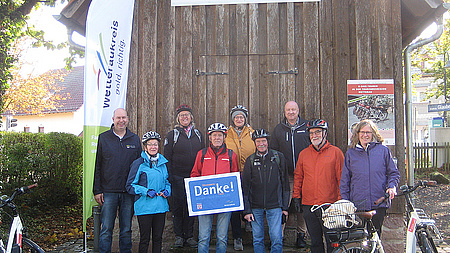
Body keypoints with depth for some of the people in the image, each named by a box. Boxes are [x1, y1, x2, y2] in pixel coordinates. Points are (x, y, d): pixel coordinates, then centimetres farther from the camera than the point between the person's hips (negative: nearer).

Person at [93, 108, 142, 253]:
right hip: (108, 191, -1)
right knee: (106, 229, 2)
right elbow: (97, 166, 3)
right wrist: (97, 190, -3)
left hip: (129, 192, 2)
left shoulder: (135, 139, 9)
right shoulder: (103, 138, 4)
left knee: (126, 229, 9)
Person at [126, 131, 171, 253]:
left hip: (161, 206, 4)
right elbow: (130, 186, -4)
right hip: (144, 206, -4)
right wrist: (146, 192, -15)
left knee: (158, 238, 12)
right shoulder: (138, 164, -5)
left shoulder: (163, 163, 10)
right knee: (144, 238, 3)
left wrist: (167, 190, 2)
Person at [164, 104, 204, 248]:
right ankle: (179, 236, 14)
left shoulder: (198, 134, 12)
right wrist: (169, 176, -10)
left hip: (194, 177, 3)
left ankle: (189, 236, 17)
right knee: (178, 205, 2)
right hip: (178, 177, -2)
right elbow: (167, 158, -1)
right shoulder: (172, 135, 2)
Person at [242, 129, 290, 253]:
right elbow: (245, 187, 6)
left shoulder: (278, 157, 3)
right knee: (257, 239, 7)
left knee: (277, 238, -4)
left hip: (275, 206, -1)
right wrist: (247, 210, 0)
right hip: (255, 207, 1)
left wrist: (285, 206, 2)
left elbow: (285, 183, 5)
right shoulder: (250, 160, 5)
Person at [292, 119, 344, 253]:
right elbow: (298, 177, 15)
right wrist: (296, 196, 8)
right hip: (309, 206, 3)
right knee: (315, 241, 12)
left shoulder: (335, 152, 1)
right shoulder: (303, 154, 11)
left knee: (332, 240, 2)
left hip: (330, 204, -3)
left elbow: (342, 178, 0)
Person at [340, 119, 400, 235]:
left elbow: (393, 172, 12)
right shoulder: (350, 153, 8)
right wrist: (345, 203, 5)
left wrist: (392, 186, -8)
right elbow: (344, 181, 10)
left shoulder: (383, 150, 5)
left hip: (379, 204, -1)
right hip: (357, 205, 1)